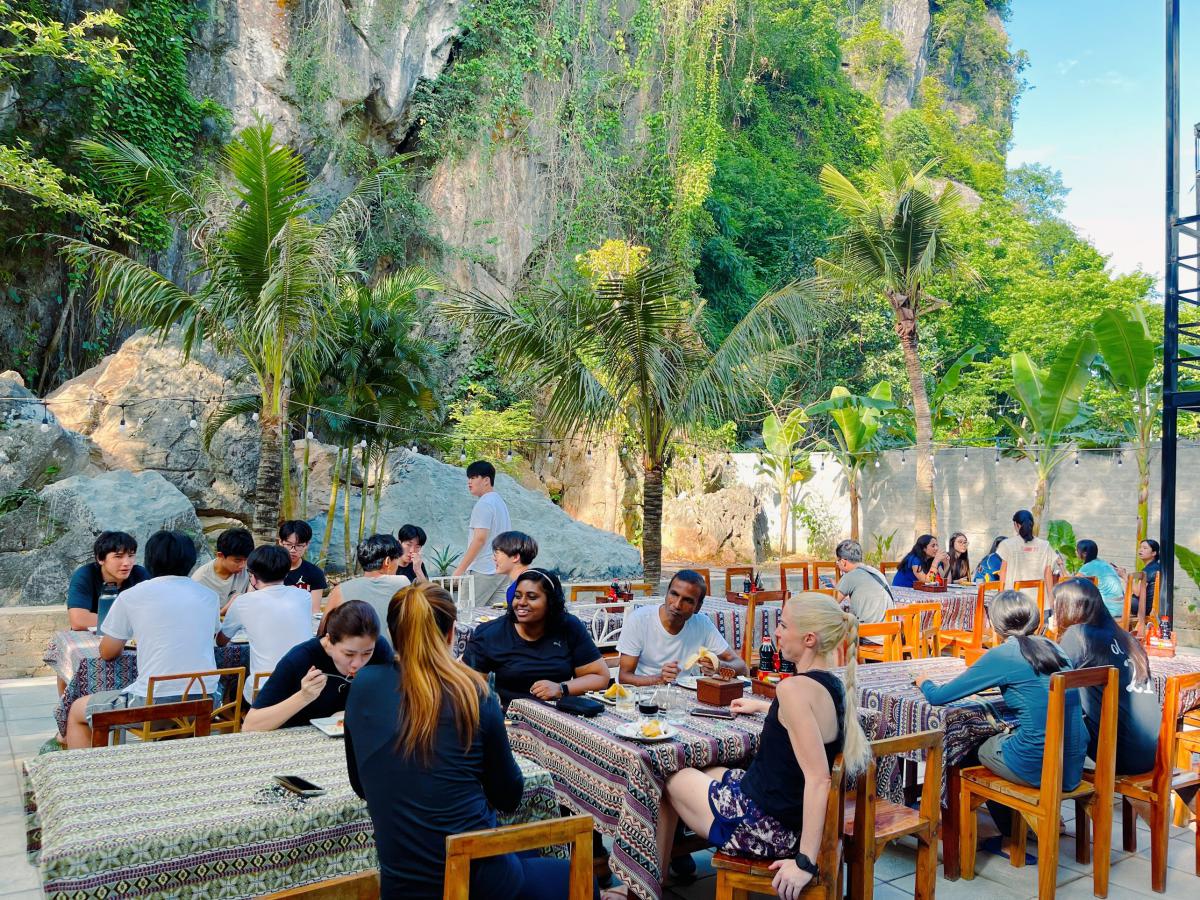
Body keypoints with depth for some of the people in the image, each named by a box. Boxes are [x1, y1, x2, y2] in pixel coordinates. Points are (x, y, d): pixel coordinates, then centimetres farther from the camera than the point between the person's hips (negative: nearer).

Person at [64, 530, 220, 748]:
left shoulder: (131, 596, -1)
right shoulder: (209, 596, 7)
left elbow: (108, 653, 9)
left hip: (154, 706, -3)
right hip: (206, 705, 3)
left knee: (77, 711, 22)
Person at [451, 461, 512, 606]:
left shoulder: (484, 504, -12)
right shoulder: (500, 500, 16)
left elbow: (480, 539, -20)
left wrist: (460, 569, -17)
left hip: (484, 570, -9)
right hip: (502, 569, 9)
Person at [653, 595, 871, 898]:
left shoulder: (795, 687, -27)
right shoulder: (835, 685, 1)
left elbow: (818, 777, -32)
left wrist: (805, 861, -29)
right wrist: (762, 706, 32)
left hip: (764, 825, -9)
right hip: (791, 817, 9)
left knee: (667, 776, 13)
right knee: (700, 770, 26)